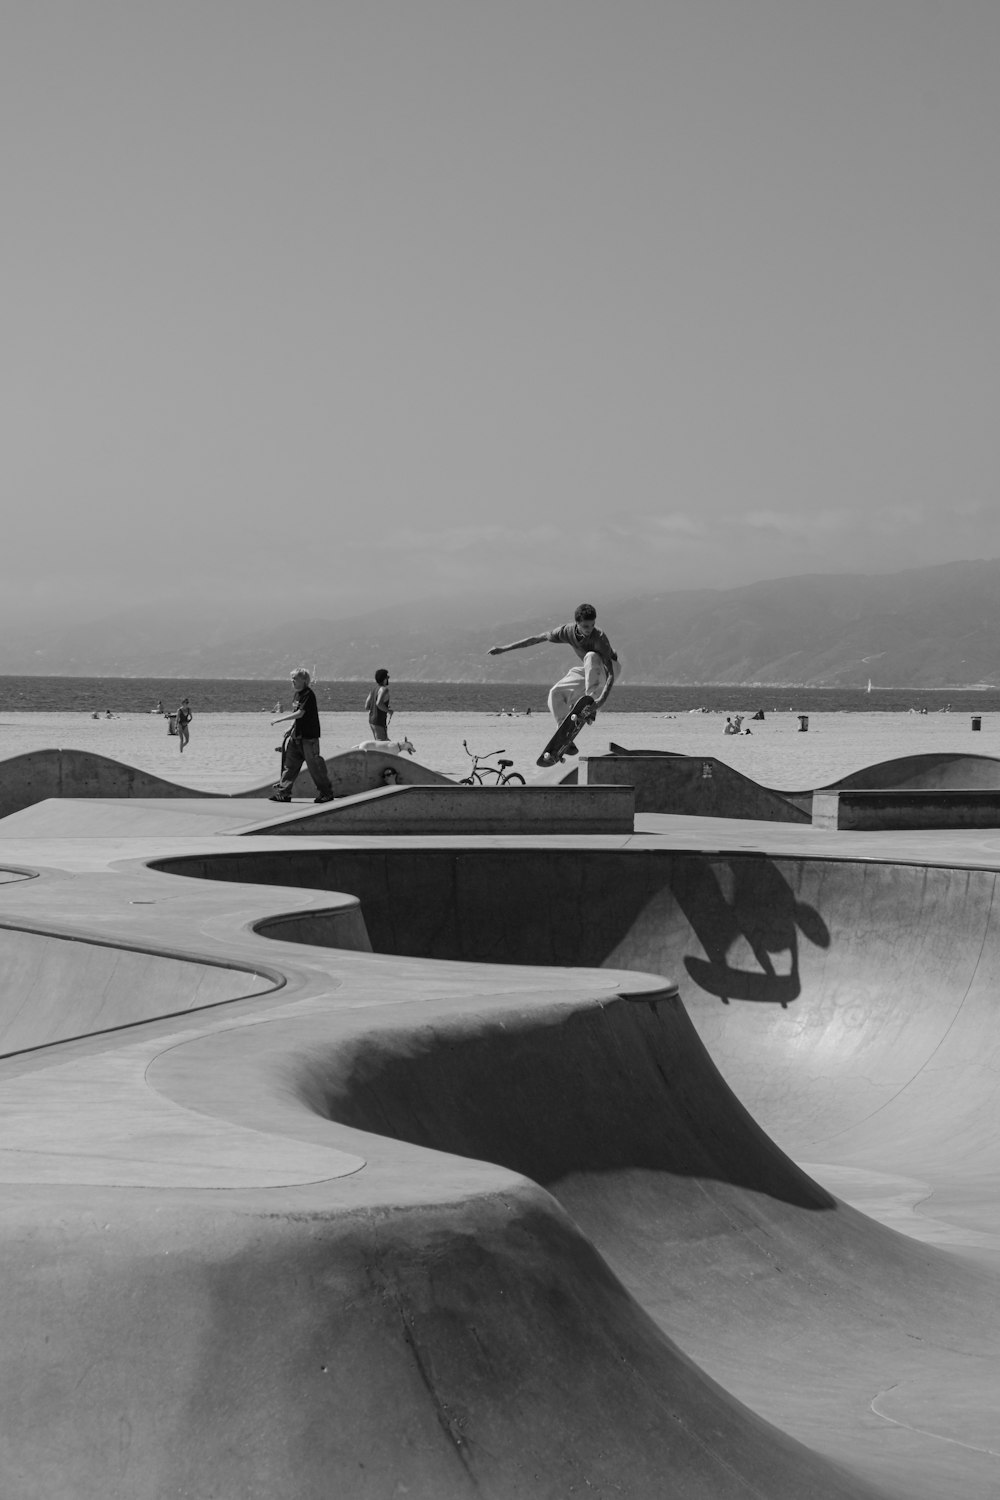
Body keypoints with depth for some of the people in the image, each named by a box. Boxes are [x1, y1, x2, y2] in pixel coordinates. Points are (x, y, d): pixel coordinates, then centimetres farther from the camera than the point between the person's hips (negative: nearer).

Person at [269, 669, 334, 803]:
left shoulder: (308, 695, -16)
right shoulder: (297, 694, 12)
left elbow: (300, 713, -21)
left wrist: (279, 720, -19)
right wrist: (291, 728, 13)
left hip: (309, 736, -9)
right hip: (297, 736, 9)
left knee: (314, 765, -3)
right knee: (289, 764, 6)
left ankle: (327, 793, 7)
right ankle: (283, 793, 9)